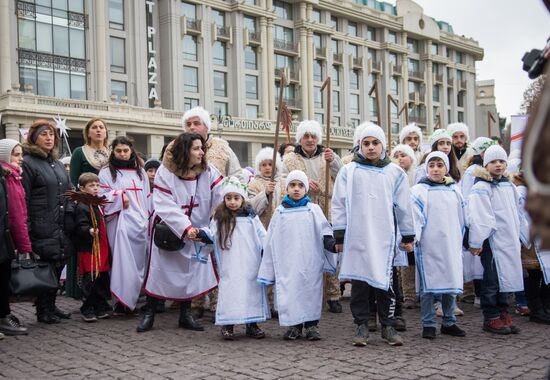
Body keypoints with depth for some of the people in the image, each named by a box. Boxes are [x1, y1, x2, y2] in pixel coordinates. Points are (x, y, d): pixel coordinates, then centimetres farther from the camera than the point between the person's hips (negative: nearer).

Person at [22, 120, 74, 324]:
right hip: (42, 228, -7)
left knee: (57, 266, 11)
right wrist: (25, 228, -16)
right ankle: (43, 310, 11)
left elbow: (67, 193, 22)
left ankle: (51, 305, 24)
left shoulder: (57, 163, 18)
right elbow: (23, 198, -12)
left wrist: (69, 220, 15)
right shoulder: (28, 163, -7)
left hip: (60, 227, 7)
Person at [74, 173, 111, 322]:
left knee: (103, 279, 11)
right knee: (90, 280, -5)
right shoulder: (82, 207, -11)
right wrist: (90, 231, -39)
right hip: (89, 249, -8)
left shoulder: (98, 205, 17)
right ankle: (87, 310, 5)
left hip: (101, 249, 8)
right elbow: (81, 227, -20)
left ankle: (101, 307, 21)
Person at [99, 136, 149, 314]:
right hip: (120, 223, -4)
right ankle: (121, 302, -12)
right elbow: (102, 196, -3)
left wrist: (149, 221, 11)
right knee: (123, 261, -13)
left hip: (140, 224, 4)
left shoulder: (140, 172, 19)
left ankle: (132, 300, 13)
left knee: (138, 262, 4)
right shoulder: (106, 172, 7)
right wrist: (120, 196, -13)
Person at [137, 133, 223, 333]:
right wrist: (186, 228, -31)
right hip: (168, 231, -3)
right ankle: (149, 313, 17)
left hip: (197, 232, 3)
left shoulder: (208, 171, -7)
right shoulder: (165, 173, -15)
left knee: (193, 270, 7)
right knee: (161, 270, 2)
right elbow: (166, 207, -22)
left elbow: (222, 198, -15)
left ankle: (186, 314, 22)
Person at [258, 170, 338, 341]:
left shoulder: (313, 209, 6)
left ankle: (311, 324, 15)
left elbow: (324, 230, 0)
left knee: (311, 291, 3)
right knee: (289, 292, 1)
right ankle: (294, 325, 15)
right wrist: (267, 268, 9)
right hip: (287, 264, 1)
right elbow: (271, 241, 9)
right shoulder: (280, 212, 8)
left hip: (310, 262, 0)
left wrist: (331, 243, -22)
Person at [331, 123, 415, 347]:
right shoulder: (349, 171, 4)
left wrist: (408, 237, 11)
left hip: (384, 237, 1)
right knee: (359, 282, 4)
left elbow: (403, 206, 11)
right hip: (357, 237, 0)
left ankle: (388, 326, 16)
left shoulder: (394, 172, 8)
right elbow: (339, 204, 4)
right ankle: (361, 326, 14)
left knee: (384, 282, 3)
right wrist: (339, 236, 0)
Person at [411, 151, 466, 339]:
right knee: (428, 285, 0)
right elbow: (414, 217, -9)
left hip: (451, 245, 5)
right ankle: (428, 324, 9)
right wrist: (413, 238, -20)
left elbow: (461, 218, 17)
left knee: (452, 282, 9)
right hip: (428, 245, -4)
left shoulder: (455, 190, 12)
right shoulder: (419, 191, -2)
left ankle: (449, 322, 21)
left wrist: (461, 241, 17)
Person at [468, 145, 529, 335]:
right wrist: (476, 242, -21)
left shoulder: (509, 186, 17)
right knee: (492, 280, -3)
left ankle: (503, 314, 21)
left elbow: (518, 215, 24)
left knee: (507, 277, 11)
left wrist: (527, 238, 24)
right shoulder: (481, 187, -8)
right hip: (492, 240, -7)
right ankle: (491, 318, 5)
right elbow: (478, 217, -16)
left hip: (510, 240, 8)